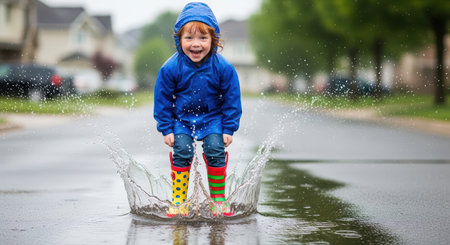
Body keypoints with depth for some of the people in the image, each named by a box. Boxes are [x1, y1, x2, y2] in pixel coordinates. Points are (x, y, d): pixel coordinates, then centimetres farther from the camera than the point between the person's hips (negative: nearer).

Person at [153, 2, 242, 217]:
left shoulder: (223, 68, -17)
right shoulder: (170, 68, -18)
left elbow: (231, 100, -5)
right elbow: (163, 101, -6)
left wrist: (228, 129, -6)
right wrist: (166, 129, -7)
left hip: (213, 118, 0)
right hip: (181, 119, 0)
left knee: (215, 151, -14)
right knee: (182, 152, -15)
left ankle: (218, 199, 2)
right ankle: (178, 201, -4)